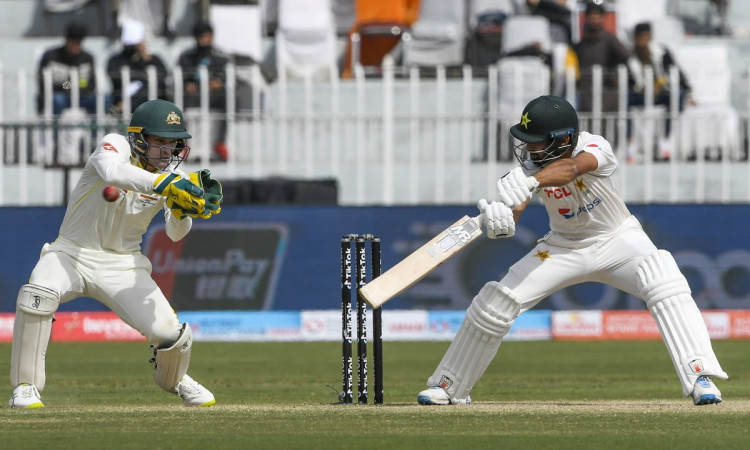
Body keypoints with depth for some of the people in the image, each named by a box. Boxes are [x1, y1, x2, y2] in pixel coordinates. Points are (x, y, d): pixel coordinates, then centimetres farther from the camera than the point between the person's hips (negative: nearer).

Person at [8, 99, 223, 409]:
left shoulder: (167, 175, -2)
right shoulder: (115, 146, -15)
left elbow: (175, 234, -9)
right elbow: (112, 172, -41)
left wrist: (183, 208, -30)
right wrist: (166, 184, -51)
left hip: (123, 265, 4)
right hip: (72, 254, -3)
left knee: (168, 332, -14)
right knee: (38, 294, -35)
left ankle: (174, 379, 25)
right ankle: (25, 386, -19)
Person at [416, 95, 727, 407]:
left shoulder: (596, 148, -28)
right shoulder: (531, 163, -16)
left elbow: (569, 169, -50)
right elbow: (515, 204, -30)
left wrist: (530, 182, -70)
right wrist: (498, 217, -55)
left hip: (618, 239, -3)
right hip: (562, 247, 3)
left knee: (663, 282, -32)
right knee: (496, 300, -6)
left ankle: (699, 374, -33)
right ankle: (449, 387, 12)